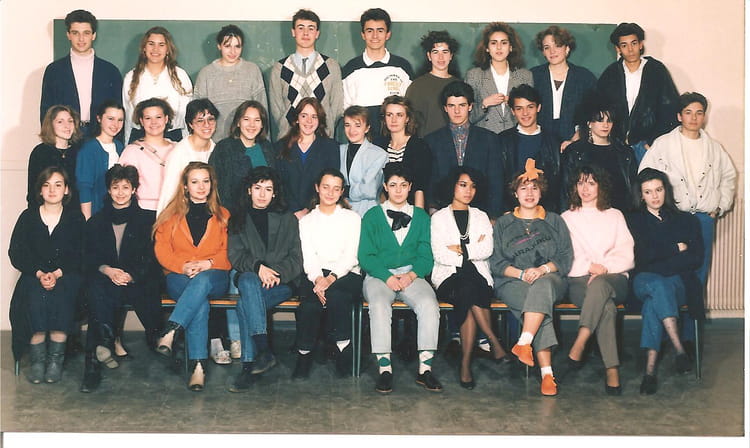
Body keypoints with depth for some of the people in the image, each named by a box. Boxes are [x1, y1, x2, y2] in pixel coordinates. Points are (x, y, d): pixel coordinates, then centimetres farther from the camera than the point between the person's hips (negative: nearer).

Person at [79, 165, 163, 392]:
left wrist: (130, 276, -14)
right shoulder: (96, 222, 19)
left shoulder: (145, 220, 14)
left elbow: (150, 259, 5)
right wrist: (107, 270, -13)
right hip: (104, 278, 0)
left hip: (138, 280, 0)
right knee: (97, 288, -35)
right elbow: (90, 259, 9)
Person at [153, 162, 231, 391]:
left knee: (201, 281, -39)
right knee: (200, 303, -36)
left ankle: (170, 331, -48)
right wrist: (183, 266, -13)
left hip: (214, 277, 1)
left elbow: (229, 251, 8)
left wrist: (208, 263, -13)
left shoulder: (223, 216, 19)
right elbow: (161, 249, 6)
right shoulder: (172, 215, 17)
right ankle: (198, 366, -44)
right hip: (179, 277, 0)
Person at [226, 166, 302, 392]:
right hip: (249, 277, 1)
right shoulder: (238, 220, 18)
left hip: (282, 282, -1)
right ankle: (264, 350, -45)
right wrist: (258, 267, -15)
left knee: (245, 304, -32)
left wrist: (275, 272, -13)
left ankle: (249, 365, -33)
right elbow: (235, 255, 5)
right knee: (248, 281, -37)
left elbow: (296, 259, 7)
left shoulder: (287, 219, 16)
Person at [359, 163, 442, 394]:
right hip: (379, 275, -1)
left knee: (429, 305, -30)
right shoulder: (372, 216, 11)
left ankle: (425, 368, -26)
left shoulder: (421, 216, 17)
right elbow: (365, 256, 2)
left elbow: (426, 256, 10)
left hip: (411, 276, 2)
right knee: (379, 306, -34)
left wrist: (412, 275, -11)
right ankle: (384, 368, -31)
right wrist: (387, 277, -13)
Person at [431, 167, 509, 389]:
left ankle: (466, 362, -33)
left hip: (477, 276, 1)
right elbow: (440, 255, -3)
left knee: (466, 296, -35)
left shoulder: (481, 217, 20)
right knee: (468, 291, -37)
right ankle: (494, 343, -31)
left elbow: (487, 250, 2)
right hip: (449, 277, -1)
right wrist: (472, 250, -1)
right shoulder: (439, 217, 13)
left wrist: (459, 249, -4)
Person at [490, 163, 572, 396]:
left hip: (551, 279, 1)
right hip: (513, 283, -1)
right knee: (541, 305, -35)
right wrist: (521, 273, -11)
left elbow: (565, 258, 8)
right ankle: (547, 372, -44)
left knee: (542, 286, -39)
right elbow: (496, 263, 8)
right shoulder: (503, 224, 19)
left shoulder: (554, 221, 20)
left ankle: (524, 343, -48)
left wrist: (542, 269, -11)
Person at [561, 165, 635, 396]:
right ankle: (612, 370, -44)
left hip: (614, 278, 0)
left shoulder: (615, 216, 22)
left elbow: (627, 257, 10)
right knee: (606, 305, -37)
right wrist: (590, 267, -10)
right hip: (579, 280, 0)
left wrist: (604, 268, -9)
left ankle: (577, 348, -47)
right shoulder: (567, 218, 21)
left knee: (599, 286, -40)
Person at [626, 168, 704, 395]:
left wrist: (659, 267, -6)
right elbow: (642, 257, 1)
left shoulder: (687, 220, 18)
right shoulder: (634, 221, 16)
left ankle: (650, 369, -44)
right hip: (643, 281, 0)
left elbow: (696, 259, 3)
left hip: (679, 283, 0)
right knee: (656, 285, -38)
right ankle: (679, 350, -47)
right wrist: (676, 249, 3)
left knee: (654, 300, -36)